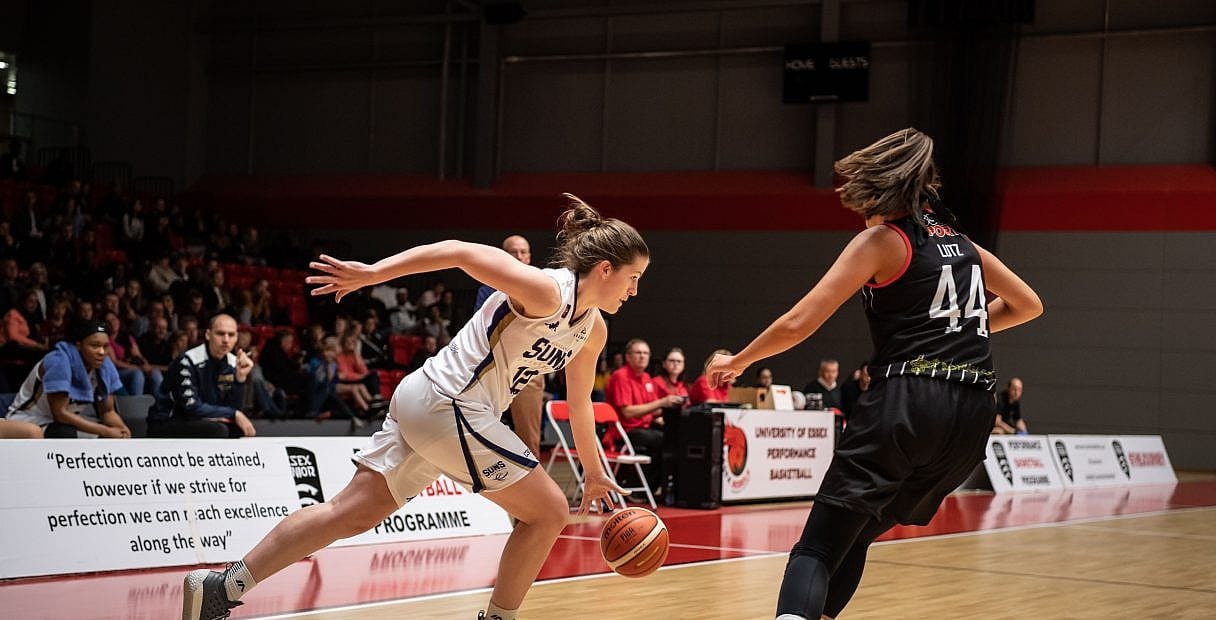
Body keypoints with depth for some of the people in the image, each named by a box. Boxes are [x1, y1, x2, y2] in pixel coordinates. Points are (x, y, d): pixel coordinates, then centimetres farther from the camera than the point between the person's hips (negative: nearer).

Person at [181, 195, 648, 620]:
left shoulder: (593, 330, 11)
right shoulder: (545, 291, -17)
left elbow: (579, 403, 27)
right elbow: (459, 252, -20)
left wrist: (594, 471, 35)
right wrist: (372, 273, -23)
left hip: (424, 404, 9)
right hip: (449, 407, -9)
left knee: (352, 513, 7)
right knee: (549, 513, 0)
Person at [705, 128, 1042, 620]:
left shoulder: (881, 240, 1)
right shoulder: (961, 243, 19)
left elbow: (798, 324, -5)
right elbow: (1028, 304, 33)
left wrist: (737, 362, 10)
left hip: (907, 401, -7)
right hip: (972, 413, 7)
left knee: (816, 550, -9)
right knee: (854, 536, 21)